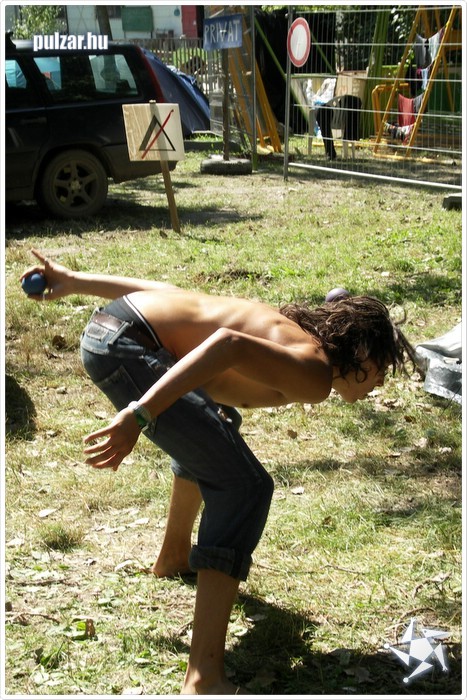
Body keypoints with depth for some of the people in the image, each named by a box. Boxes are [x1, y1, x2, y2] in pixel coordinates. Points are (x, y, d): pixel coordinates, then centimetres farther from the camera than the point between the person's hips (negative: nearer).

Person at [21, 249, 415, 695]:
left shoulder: (295, 336, 20)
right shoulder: (315, 377, -6)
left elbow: (169, 293, 18)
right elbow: (229, 344, -25)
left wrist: (76, 282, 19)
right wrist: (140, 416, -30)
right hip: (123, 345, -10)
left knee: (213, 431, 34)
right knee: (244, 487, -12)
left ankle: (174, 556, 54)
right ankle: (204, 678, -14)